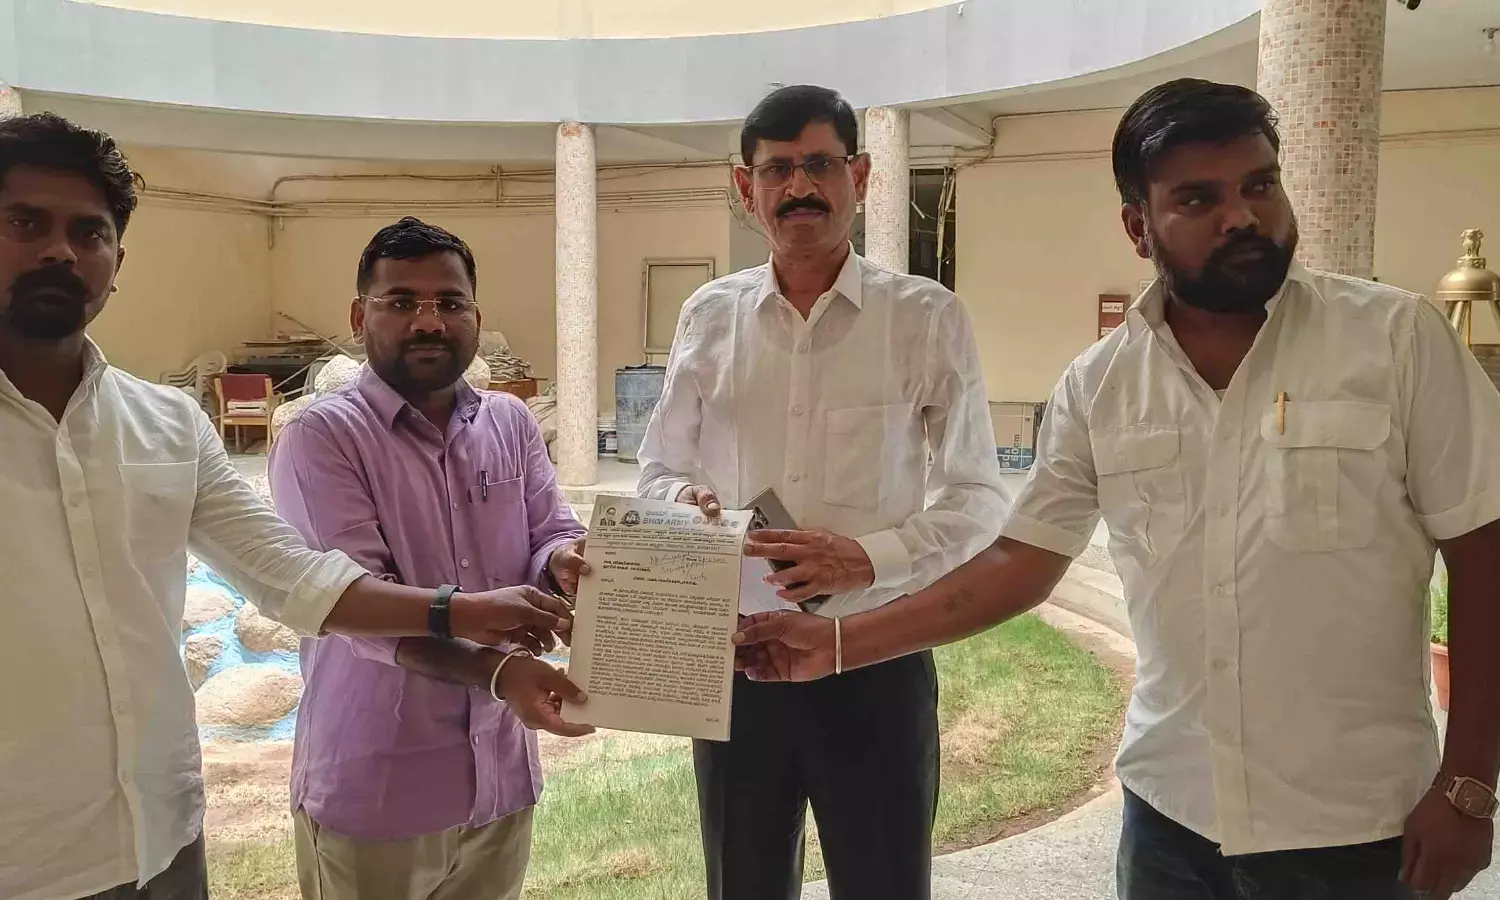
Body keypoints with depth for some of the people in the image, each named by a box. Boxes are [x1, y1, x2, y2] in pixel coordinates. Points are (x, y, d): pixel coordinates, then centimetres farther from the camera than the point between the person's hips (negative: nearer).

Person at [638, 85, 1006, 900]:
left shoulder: (926, 318, -4)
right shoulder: (709, 316, 4)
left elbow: (976, 501, -3)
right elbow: (658, 472, 11)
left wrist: (869, 555, -20)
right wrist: (691, 501, -12)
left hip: (876, 659, -2)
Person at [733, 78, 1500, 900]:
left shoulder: (1398, 339, -9)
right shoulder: (1098, 385, -2)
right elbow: (1020, 564, 2)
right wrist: (840, 644, -4)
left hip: (1351, 824, -2)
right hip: (1169, 808, 3)